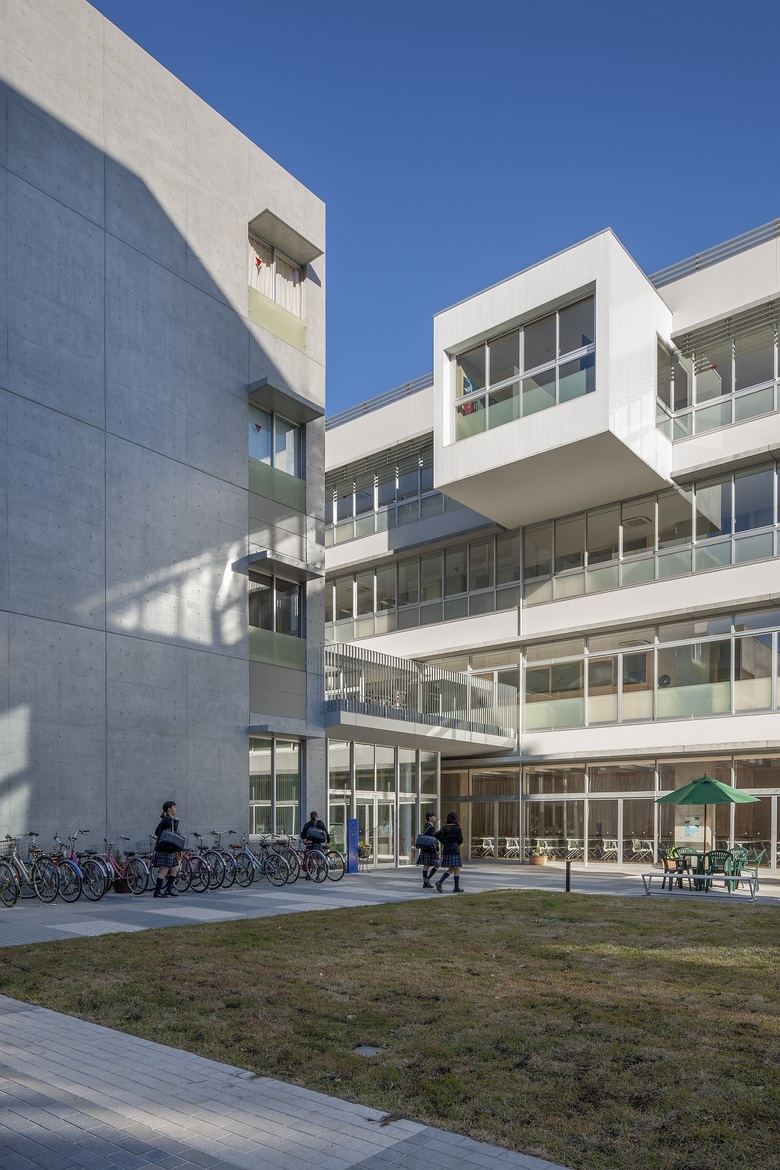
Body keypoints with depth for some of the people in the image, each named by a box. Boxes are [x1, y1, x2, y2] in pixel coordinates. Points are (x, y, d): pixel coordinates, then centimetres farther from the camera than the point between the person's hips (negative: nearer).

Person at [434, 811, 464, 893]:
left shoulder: (444, 828, 9)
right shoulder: (457, 828, -8)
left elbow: (437, 835, 9)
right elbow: (460, 840, -1)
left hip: (446, 850, 6)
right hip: (454, 850, -6)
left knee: (451, 870, 13)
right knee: (457, 869, 4)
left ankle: (440, 882, -4)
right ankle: (457, 888, 7)